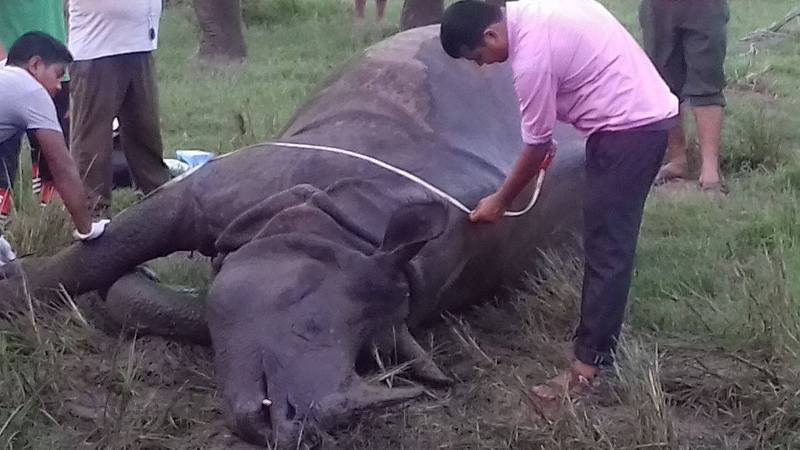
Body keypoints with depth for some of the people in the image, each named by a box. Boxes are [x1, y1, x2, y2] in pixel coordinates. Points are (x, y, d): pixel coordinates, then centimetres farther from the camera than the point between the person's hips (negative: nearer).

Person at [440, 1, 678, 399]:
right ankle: (599, 336, 29)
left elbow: (537, 145, -12)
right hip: (648, 112, 10)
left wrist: (499, 201, 2)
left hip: (629, 127, -10)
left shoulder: (531, 56, -22)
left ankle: (588, 368, -7)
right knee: (606, 242, 17)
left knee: (606, 249, -9)